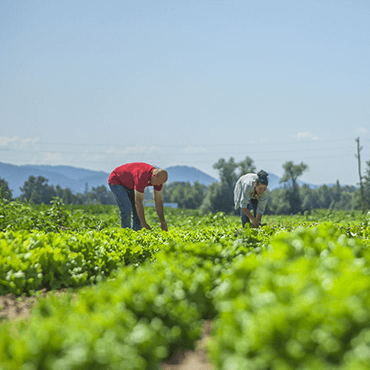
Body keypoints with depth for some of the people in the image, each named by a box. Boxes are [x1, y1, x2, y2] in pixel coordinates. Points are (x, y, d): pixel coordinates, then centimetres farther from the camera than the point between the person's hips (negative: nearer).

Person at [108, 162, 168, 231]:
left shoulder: (159, 177, -17)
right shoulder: (142, 176, -42)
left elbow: (158, 201, -10)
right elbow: (138, 202, -39)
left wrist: (162, 222, -15)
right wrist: (144, 223, -37)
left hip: (129, 184, 8)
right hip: (116, 181, -8)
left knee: (138, 211, -4)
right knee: (126, 209, -21)